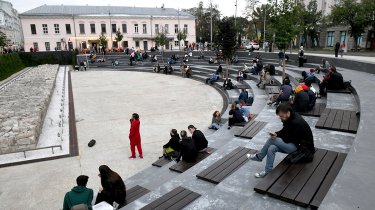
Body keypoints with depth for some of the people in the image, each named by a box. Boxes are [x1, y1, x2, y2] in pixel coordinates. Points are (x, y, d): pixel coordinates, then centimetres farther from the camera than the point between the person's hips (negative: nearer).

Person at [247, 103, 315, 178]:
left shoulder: (296, 122, -27)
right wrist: (276, 134, -10)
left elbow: (287, 139, -22)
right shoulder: (290, 118, -1)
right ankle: (267, 171, 1)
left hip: (300, 146, -9)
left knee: (272, 140, -19)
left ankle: (259, 156, -3)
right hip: (293, 142, 9)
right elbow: (284, 131, 10)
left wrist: (276, 136, -7)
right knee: (271, 148, -10)